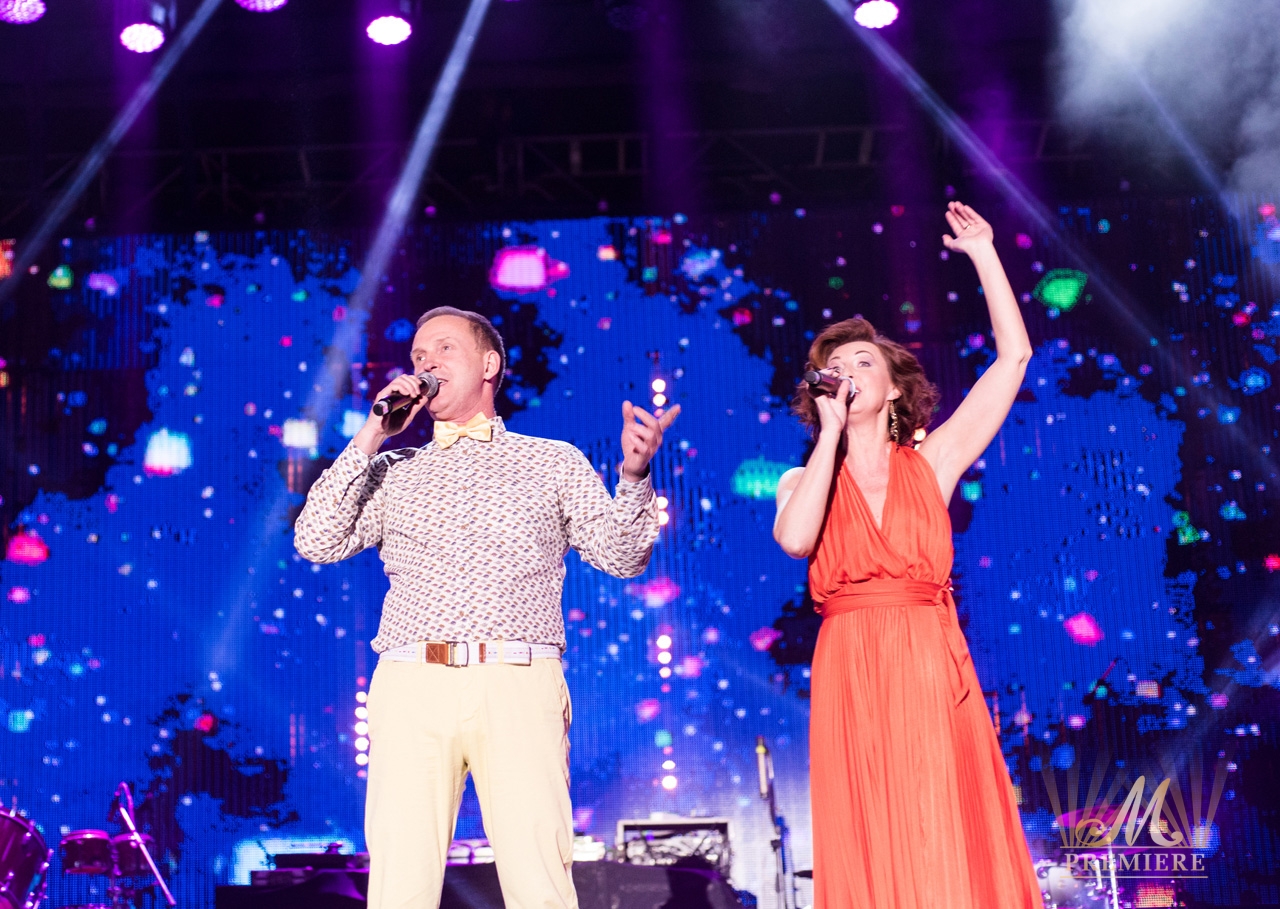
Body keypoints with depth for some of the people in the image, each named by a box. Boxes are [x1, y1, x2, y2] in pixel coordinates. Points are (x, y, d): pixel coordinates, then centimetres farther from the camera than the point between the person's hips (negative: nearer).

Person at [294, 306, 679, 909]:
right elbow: (316, 542, 9)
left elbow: (621, 556, 11)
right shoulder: (393, 471, 22)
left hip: (518, 686, -1)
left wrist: (634, 476, -8)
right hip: (411, 685, 1)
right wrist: (369, 438, 8)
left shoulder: (554, 462, 18)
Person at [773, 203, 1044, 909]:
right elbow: (795, 539, -14)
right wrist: (831, 430, -6)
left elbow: (1014, 355, 6)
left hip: (934, 676, 0)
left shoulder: (930, 464, 10)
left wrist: (983, 252, 9)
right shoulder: (805, 480, 11)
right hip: (849, 680, 0)